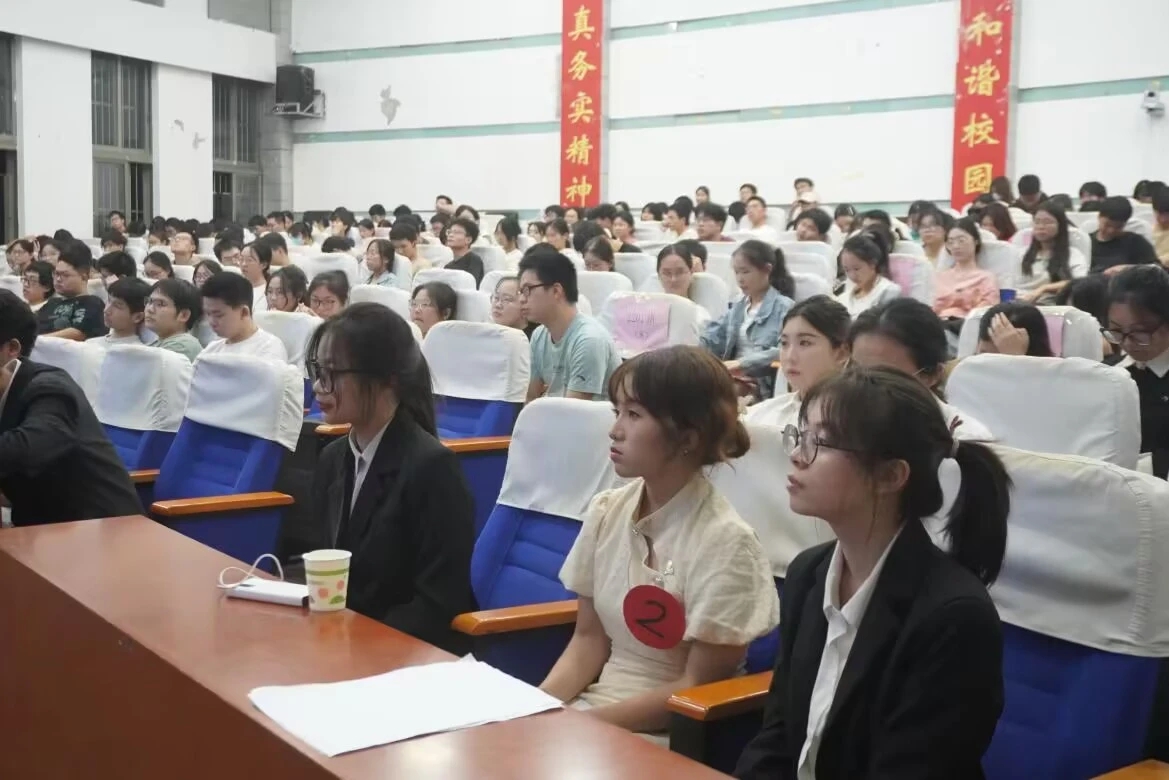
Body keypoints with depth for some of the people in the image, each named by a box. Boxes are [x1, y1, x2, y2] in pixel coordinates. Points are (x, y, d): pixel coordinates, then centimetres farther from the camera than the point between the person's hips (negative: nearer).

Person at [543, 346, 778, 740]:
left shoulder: (723, 541, -17)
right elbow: (589, 638, 8)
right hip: (591, 709, 5)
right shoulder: (606, 512, 0)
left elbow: (701, 687, -14)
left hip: (669, 735, -5)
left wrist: (585, 723, -16)